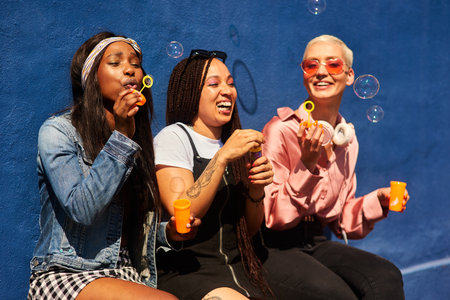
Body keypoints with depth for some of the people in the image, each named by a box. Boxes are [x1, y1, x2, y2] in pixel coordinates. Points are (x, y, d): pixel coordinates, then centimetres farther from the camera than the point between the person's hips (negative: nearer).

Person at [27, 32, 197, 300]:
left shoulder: (142, 143, 13)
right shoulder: (58, 131, -5)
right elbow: (81, 209, -19)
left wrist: (168, 231, 0)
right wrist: (121, 137, -18)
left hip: (127, 276, 6)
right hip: (65, 275, -5)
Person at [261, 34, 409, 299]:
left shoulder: (347, 139, 10)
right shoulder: (281, 130, -11)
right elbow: (273, 218, -13)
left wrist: (378, 200, 0)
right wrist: (307, 165, -22)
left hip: (317, 244, 6)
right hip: (276, 246, -5)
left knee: (387, 277, -22)